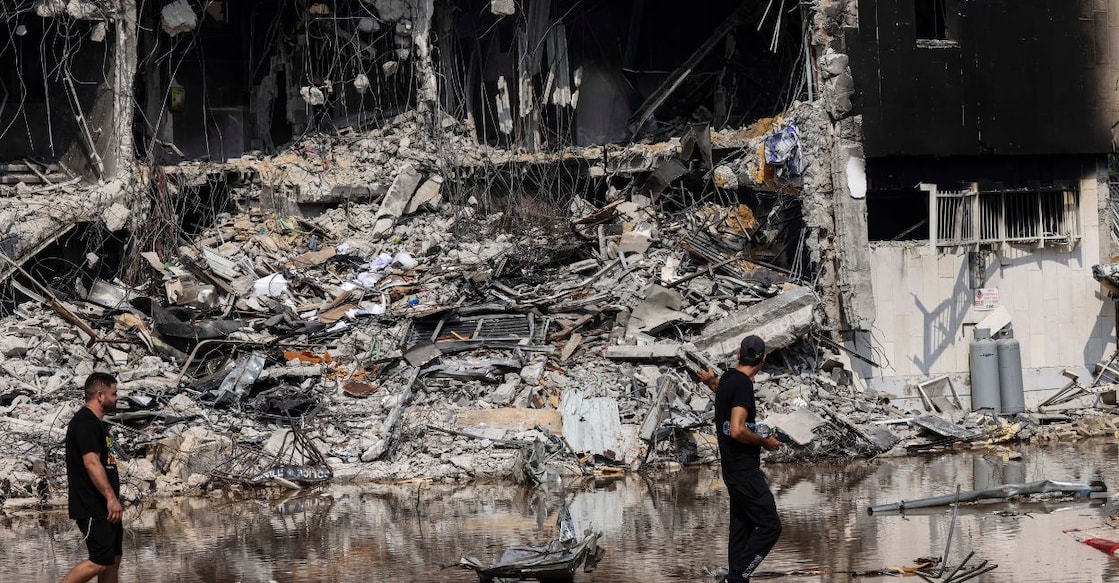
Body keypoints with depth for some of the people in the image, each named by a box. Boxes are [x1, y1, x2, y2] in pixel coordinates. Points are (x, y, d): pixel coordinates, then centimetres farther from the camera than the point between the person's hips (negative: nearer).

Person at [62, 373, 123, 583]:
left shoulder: (96, 423, 18)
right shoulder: (85, 423, -15)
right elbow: (92, 463, -24)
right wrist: (111, 498, -27)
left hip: (105, 507, 11)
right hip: (93, 508, -11)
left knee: (113, 560, 9)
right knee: (100, 562, -13)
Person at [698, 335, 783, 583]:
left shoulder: (727, 378, 9)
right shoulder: (743, 384, -18)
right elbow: (737, 431, -27)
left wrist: (711, 381, 60)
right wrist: (764, 442, -11)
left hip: (735, 469, 10)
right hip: (745, 470, -10)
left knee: (742, 527, 12)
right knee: (770, 526, -9)